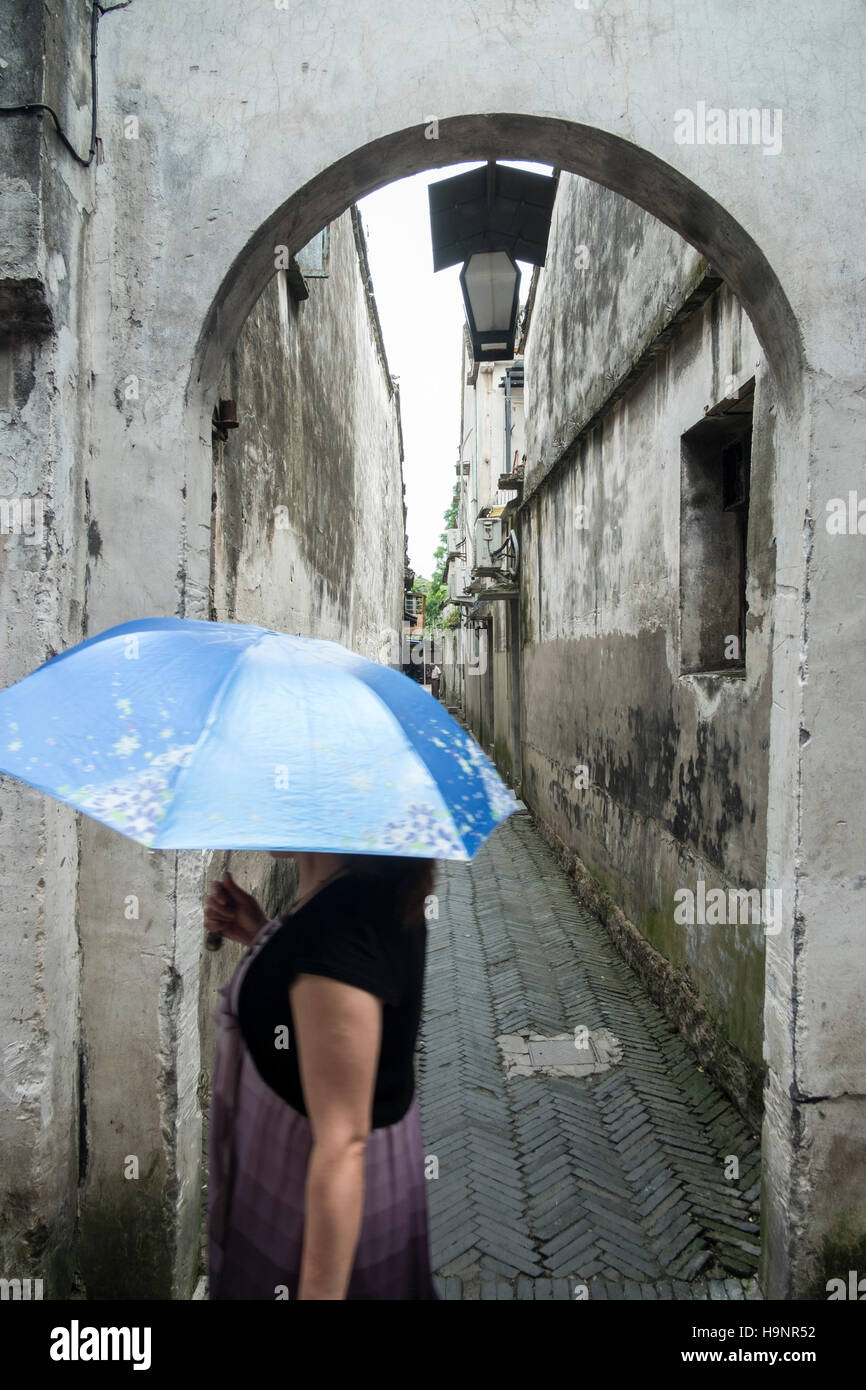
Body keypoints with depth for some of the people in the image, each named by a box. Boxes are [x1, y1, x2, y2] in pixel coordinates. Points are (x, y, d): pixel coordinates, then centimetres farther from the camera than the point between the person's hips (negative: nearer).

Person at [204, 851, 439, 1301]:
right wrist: (260, 935, 0)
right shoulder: (379, 888, -6)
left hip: (323, 1205, -8)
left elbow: (341, 1145, -30)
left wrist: (320, 1293, -21)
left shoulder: (339, 924, -34)